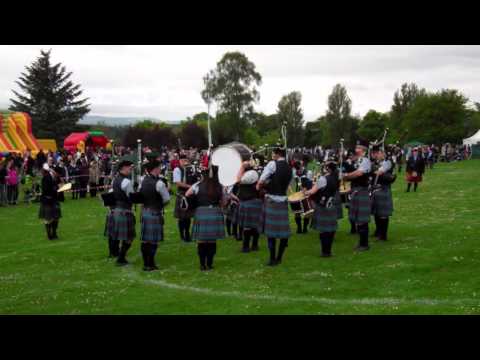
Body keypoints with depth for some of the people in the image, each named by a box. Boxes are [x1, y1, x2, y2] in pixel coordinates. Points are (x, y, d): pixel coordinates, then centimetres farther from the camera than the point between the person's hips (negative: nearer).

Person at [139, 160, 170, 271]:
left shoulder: (143, 180, 5)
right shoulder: (159, 183, -17)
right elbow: (167, 199, -9)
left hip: (144, 211, 8)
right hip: (155, 213, -7)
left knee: (145, 239, 12)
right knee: (153, 240, -1)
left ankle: (146, 263, 20)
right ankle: (150, 265, 2)